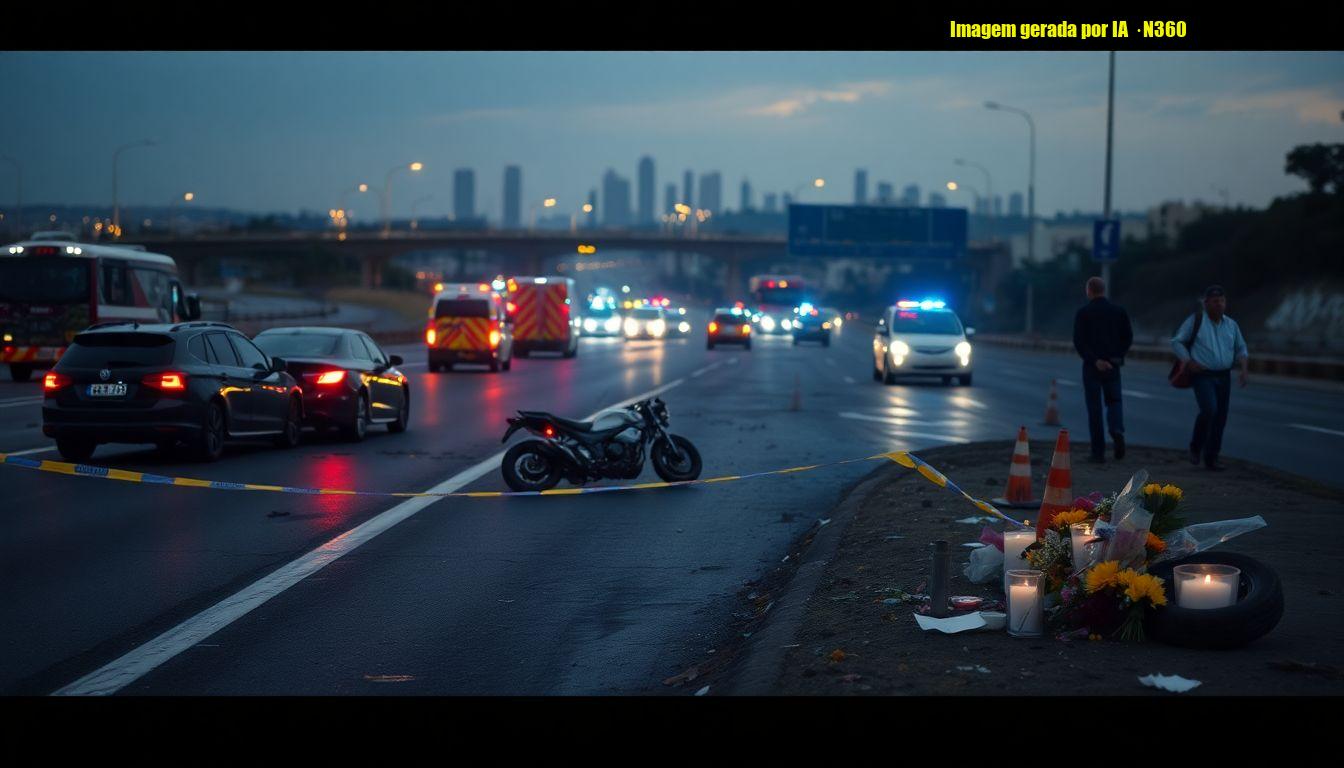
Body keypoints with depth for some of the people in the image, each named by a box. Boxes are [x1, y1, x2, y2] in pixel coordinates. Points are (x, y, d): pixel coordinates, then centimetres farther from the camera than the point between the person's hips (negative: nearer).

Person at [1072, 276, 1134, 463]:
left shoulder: (1083, 313, -6)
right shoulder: (1119, 311, 3)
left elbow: (1079, 342, -14)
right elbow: (1128, 337, 2)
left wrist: (1095, 360, -15)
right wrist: (1118, 355, 12)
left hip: (1091, 365, -2)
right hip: (1113, 364, 2)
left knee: (1094, 407, 3)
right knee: (1114, 401, 16)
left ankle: (1098, 452, 3)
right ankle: (1117, 430, -15)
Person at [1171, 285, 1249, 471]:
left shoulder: (1231, 325, 10)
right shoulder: (1195, 321, -3)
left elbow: (1241, 348, 20)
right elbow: (1177, 342, 0)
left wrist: (1243, 369, 5)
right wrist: (1188, 363, -12)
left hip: (1224, 377, 5)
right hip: (1202, 376, -5)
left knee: (1220, 417, 2)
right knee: (1209, 410, -23)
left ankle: (1211, 457, 13)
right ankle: (1196, 446, 0)